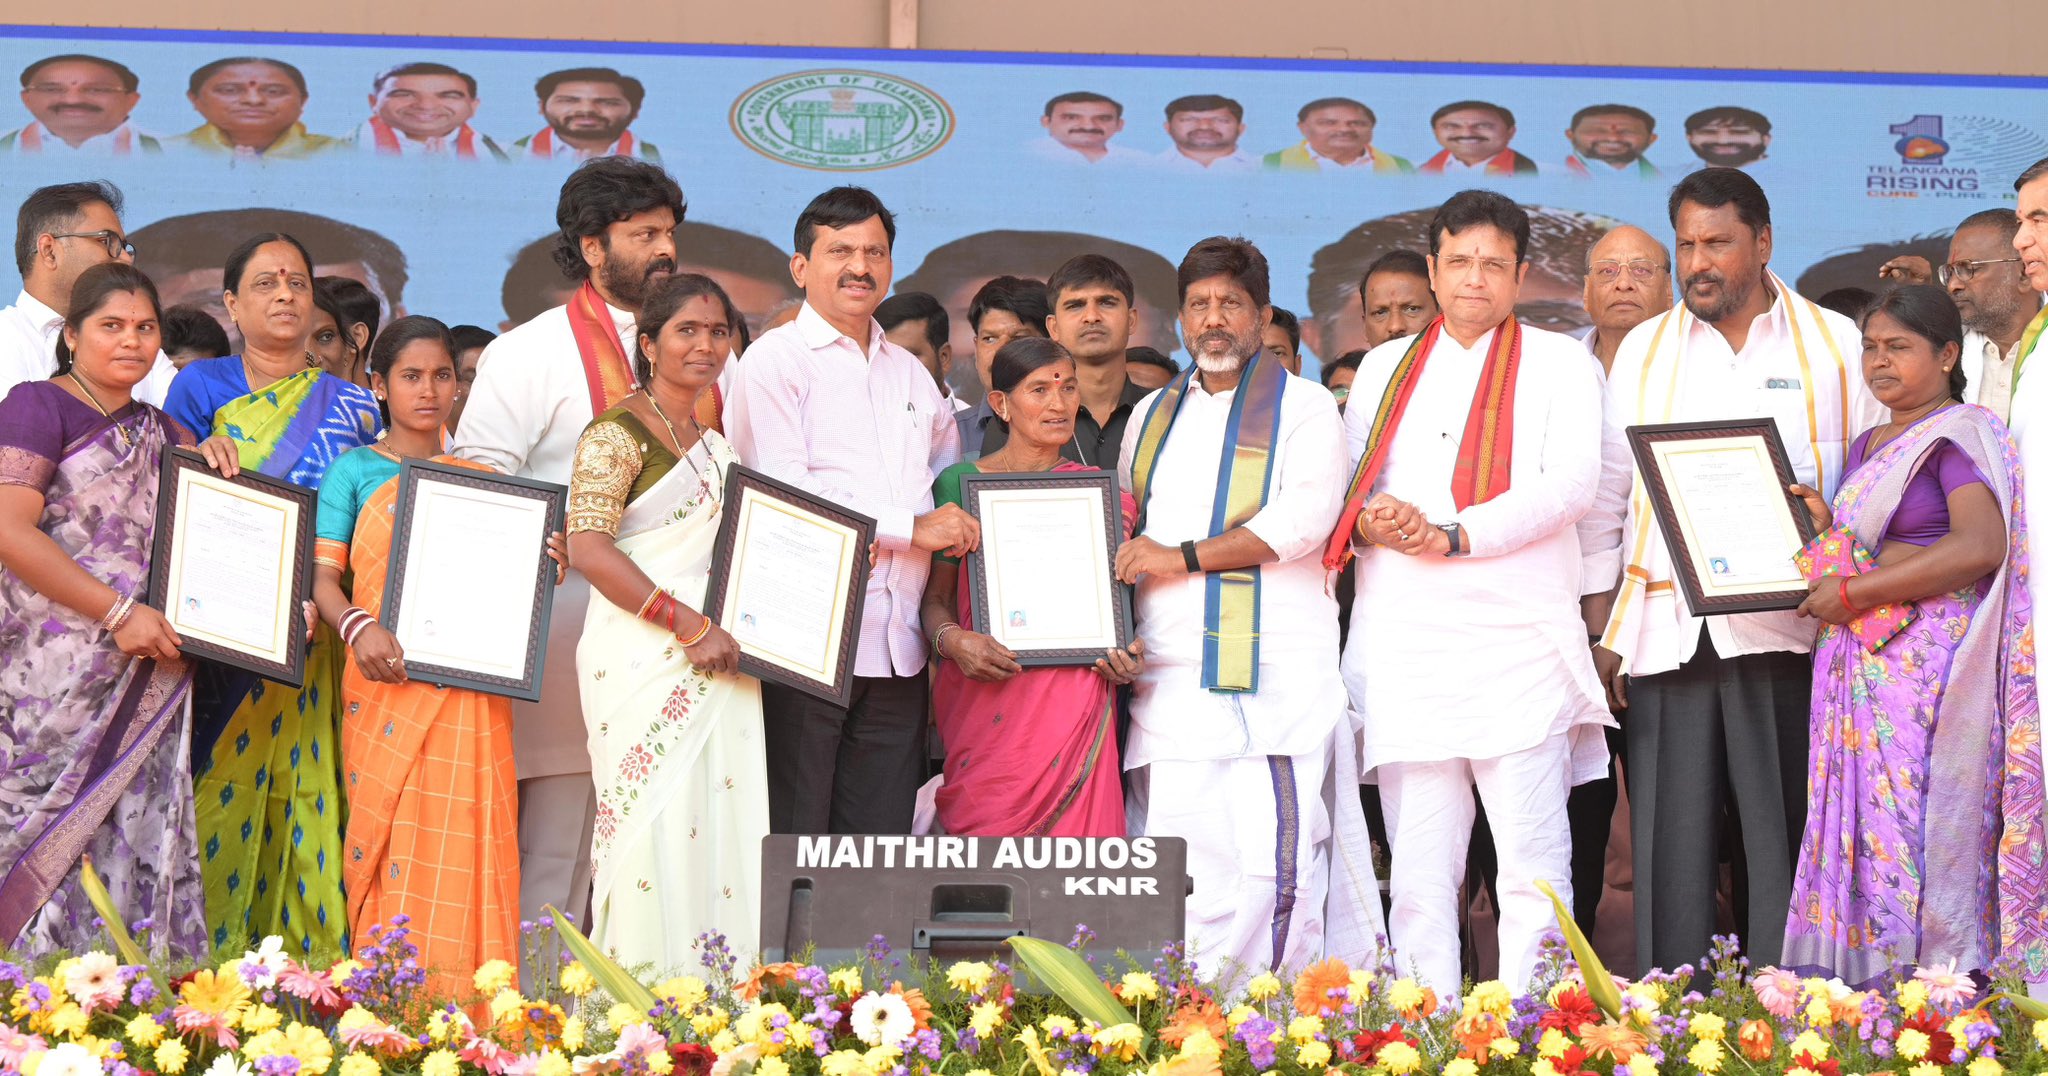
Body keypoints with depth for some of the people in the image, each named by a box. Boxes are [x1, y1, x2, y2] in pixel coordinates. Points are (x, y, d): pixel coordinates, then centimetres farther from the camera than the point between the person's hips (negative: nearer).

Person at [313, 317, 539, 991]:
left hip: (468, 690, 2)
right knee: (388, 833, -6)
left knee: (463, 844, -5)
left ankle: (462, 1003, -2)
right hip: (387, 680, -2)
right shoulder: (354, 471, 9)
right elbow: (323, 573, 0)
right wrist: (358, 628, -18)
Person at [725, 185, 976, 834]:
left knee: (881, 838, 4)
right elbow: (783, 495, -12)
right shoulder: (775, 360, -1)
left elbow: (946, 459, 38)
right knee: (793, 842, -6)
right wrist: (913, 527, -8)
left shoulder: (910, 373, 20)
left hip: (897, 652, 6)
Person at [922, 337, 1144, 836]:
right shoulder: (960, 482, 6)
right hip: (984, 705, -2)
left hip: (1075, 708, 2)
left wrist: (1127, 655, -2)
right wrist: (951, 639, -15)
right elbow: (935, 596, 5)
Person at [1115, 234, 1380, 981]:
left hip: (1274, 674, -4)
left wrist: (1184, 556, -10)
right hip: (1168, 677, 4)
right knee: (1179, 865, -3)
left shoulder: (1303, 408, 6)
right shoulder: (1152, 417, 23)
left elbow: (1304, 519, -9)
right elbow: (1124, 537, 25)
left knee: (1273, 856, -12)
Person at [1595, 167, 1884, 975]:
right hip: (1664, 629, 2)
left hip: (1784, 628, -2)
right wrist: (1603, 634, 5)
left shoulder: (1835, 344, 8)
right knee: (1669, 851, -1)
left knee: (1784, 840, -4)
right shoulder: (1644, 349, 15)